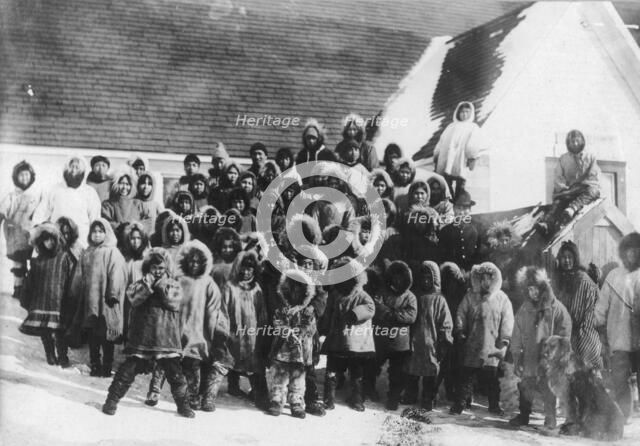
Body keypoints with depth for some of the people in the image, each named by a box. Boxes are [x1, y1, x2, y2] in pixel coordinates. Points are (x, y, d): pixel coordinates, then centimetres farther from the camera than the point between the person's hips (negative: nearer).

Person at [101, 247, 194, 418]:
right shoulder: (140, 284, 5)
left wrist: (162, 284, -13)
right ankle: (112, 400, 18)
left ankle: (182, 404, 19)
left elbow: (173, 301, -12)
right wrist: (149, 282, -18)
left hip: (167, 339, 0)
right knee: (128, 370, 3)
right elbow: (134, 298, -15)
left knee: (175, 373, 3)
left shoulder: (173, 285, 6)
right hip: (141, 338, 0)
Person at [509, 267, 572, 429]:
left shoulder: (556, 308, -7)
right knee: (525, 389, 12)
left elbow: (564, 336, -5)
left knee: (549, 393, 3)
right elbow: (517, 336, 10)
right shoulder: (524, 310, 6)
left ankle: (550, 420, 19)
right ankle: (523, 416, 28)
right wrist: (516, 359, 5)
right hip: (529, 359, 4)